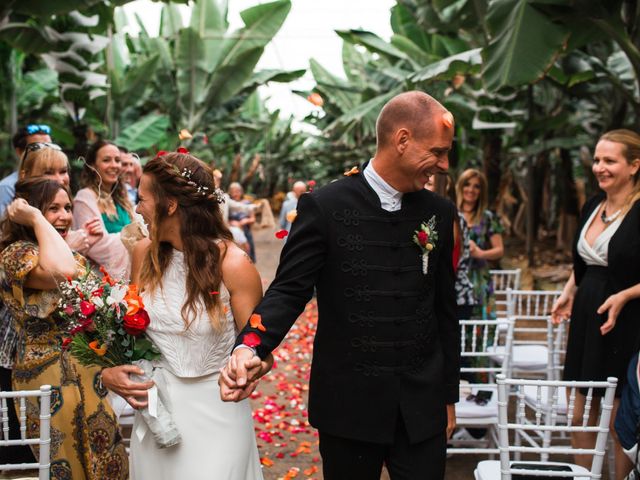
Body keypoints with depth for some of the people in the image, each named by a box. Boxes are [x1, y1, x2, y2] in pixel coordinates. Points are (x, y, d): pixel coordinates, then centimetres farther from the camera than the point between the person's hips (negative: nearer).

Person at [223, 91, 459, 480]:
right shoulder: (325, 207, -7)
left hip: (422, 409, 3)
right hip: (349, 405, -3)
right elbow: (290, 289, -8)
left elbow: (445, 308, 10)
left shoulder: (440, 212, 5)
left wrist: (449, 396, 12)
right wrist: (251, 347, -27)